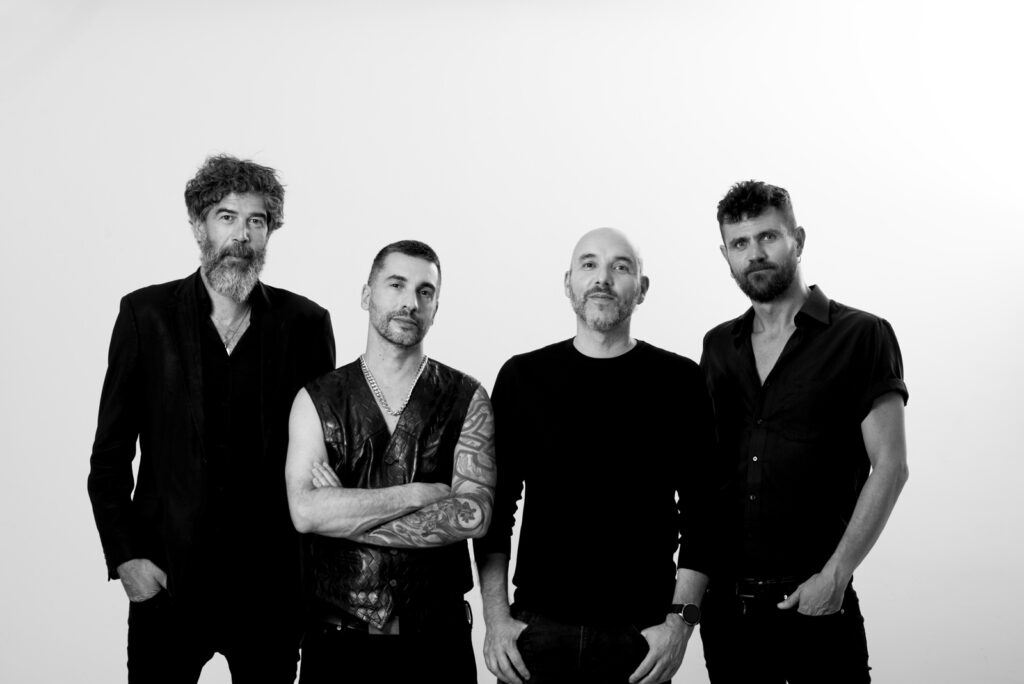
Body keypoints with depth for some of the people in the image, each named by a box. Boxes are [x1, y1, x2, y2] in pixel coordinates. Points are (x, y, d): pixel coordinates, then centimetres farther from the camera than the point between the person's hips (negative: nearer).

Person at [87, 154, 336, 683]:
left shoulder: (305, 322, 2)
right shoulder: (147, 314, 1)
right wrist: (125, 558, -5)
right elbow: (109, 456, 3)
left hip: (273, 581, 1)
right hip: (164, 577, 0)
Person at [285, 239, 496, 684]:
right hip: (338, 637, 0)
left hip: (438, 638, 0)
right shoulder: (318, 400, 0)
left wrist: (344, 514, -14)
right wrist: (418, 494, -15)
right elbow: (305, 512, -14)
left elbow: (473, 514, -14)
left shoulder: (467, 399, -1)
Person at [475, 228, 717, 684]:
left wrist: (681, 618, -8)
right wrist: (496, 617, -1)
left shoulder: (679, 381, 0)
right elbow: (497, 507, 4)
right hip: (536, 628, 1)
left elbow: (700, 509, -1)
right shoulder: (522, 377, 2)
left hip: (641, 635, 0)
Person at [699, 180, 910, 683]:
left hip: (813, 599, -4)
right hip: (726, 599, 4)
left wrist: (835, 574, -13)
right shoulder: (718, 346, 11)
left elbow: (889, 467, -7)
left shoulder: (860, 336, -3)